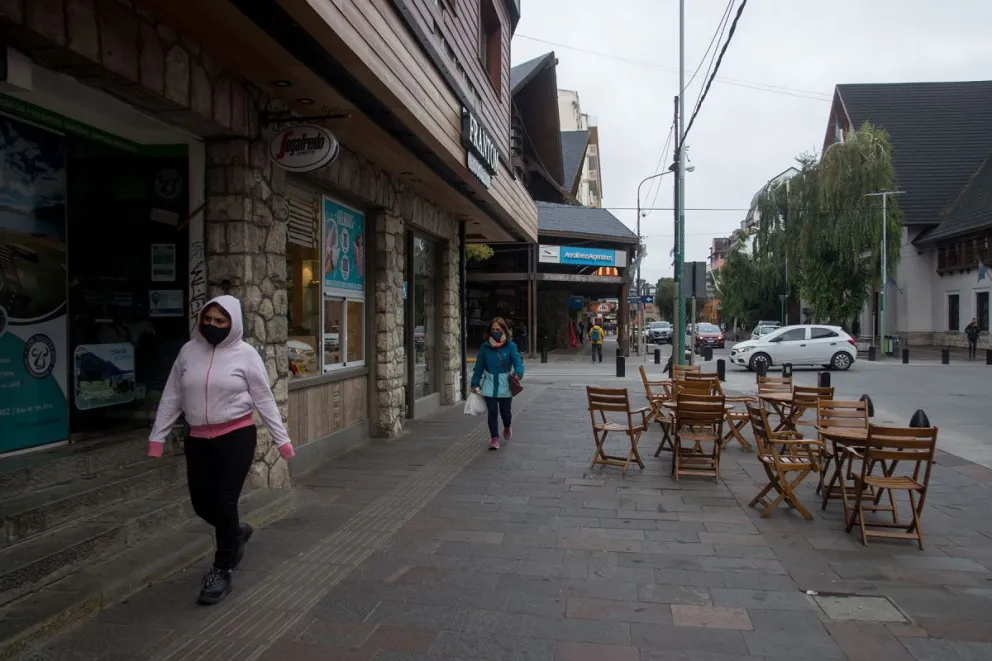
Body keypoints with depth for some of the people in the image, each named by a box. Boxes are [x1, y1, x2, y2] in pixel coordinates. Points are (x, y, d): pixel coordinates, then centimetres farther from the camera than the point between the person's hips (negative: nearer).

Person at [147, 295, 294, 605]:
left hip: (237, 436, -4)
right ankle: (236, 532, 42)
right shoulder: (188, 351, 3)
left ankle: (221, 571, 15)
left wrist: (282, 439, -4)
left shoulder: (245, 354, -6)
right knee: (202, 503, 10)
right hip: (198, 440, 4)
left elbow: (264, 400, -3)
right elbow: (172, 397, 8)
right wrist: (157, 437, 6)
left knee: (224, 502, -3)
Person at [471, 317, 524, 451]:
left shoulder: (510, 346, -3)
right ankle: (494, 438, 9)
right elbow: (479, 366, 7)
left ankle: (507, 428, 41)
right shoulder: (485, 347, 3)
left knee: (505, 412, 8)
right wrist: (475, 383, 6)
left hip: (505, 386, -1)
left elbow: (518, 361, -11)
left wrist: (518, 373, -32)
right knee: (492, 412, -1)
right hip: (489, 386, 1)